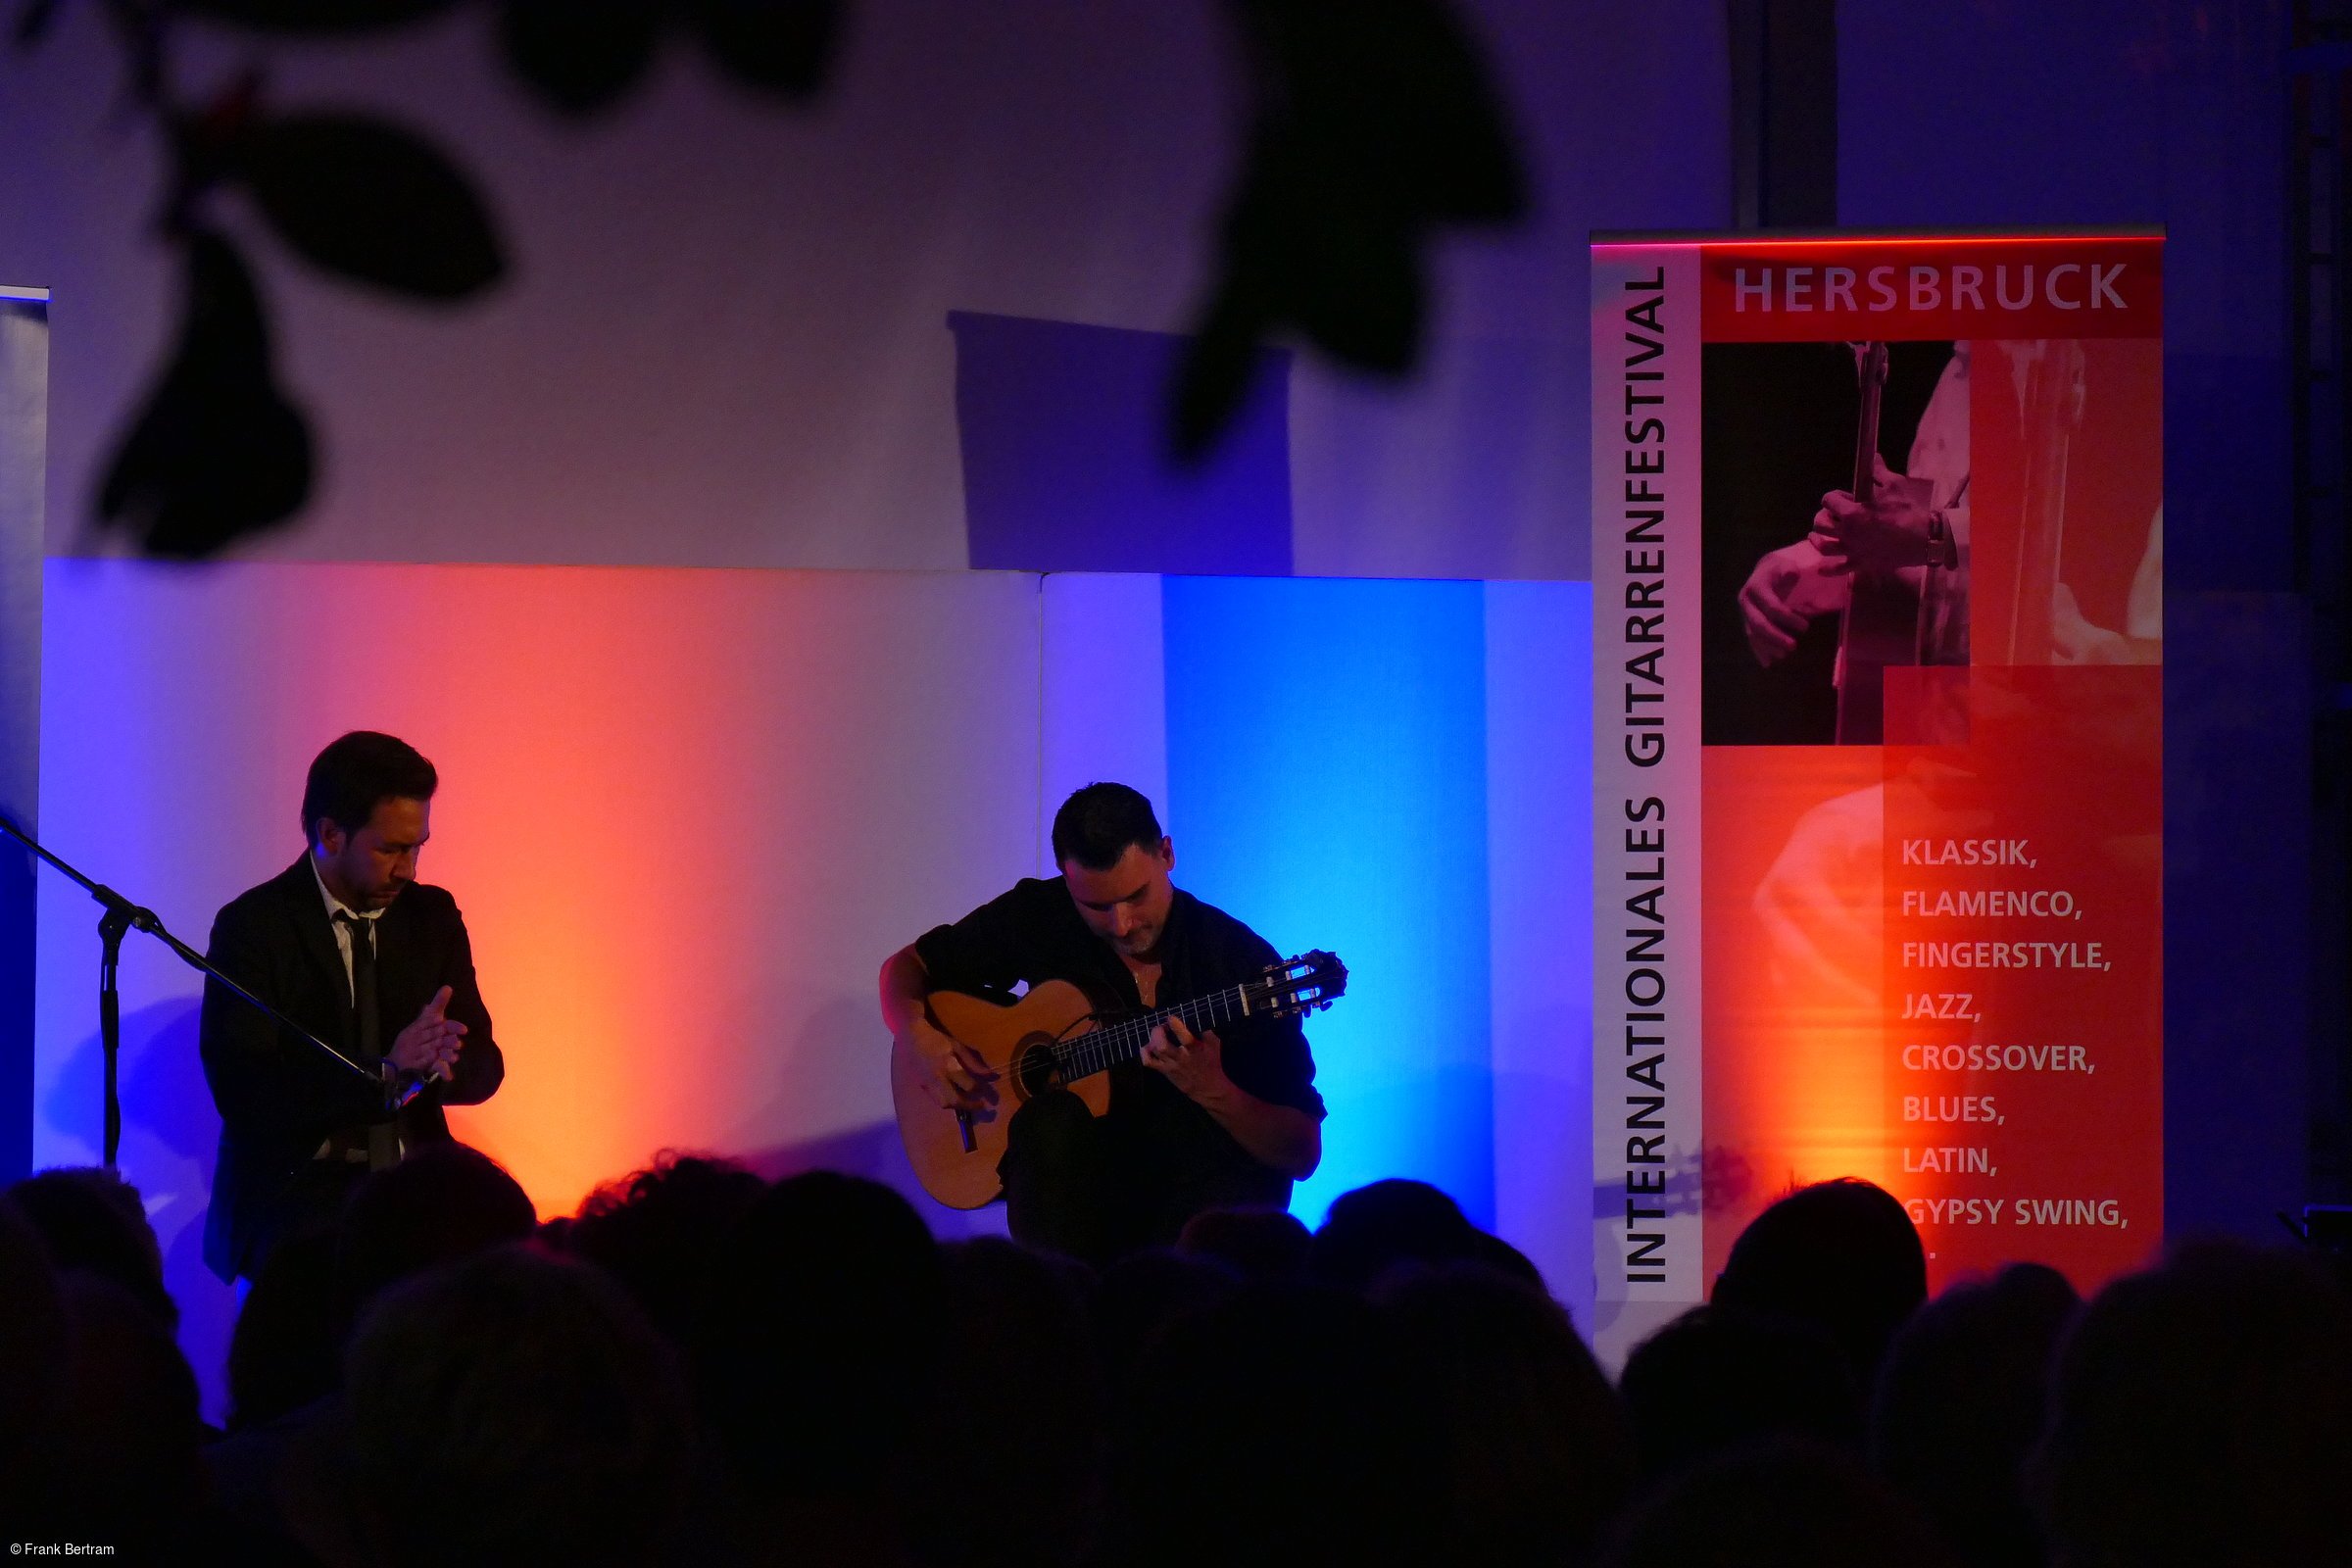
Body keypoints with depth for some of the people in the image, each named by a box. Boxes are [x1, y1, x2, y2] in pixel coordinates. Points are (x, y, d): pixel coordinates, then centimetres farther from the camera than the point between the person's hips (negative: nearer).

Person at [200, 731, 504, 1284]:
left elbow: (484, 1068, 9)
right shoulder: (252, 927, -5)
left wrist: (432, 1063, -17)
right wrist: (384, 1073, -25)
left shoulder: (432, 917, 10)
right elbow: (244, 1096, -14)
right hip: (294, 1193, -4)